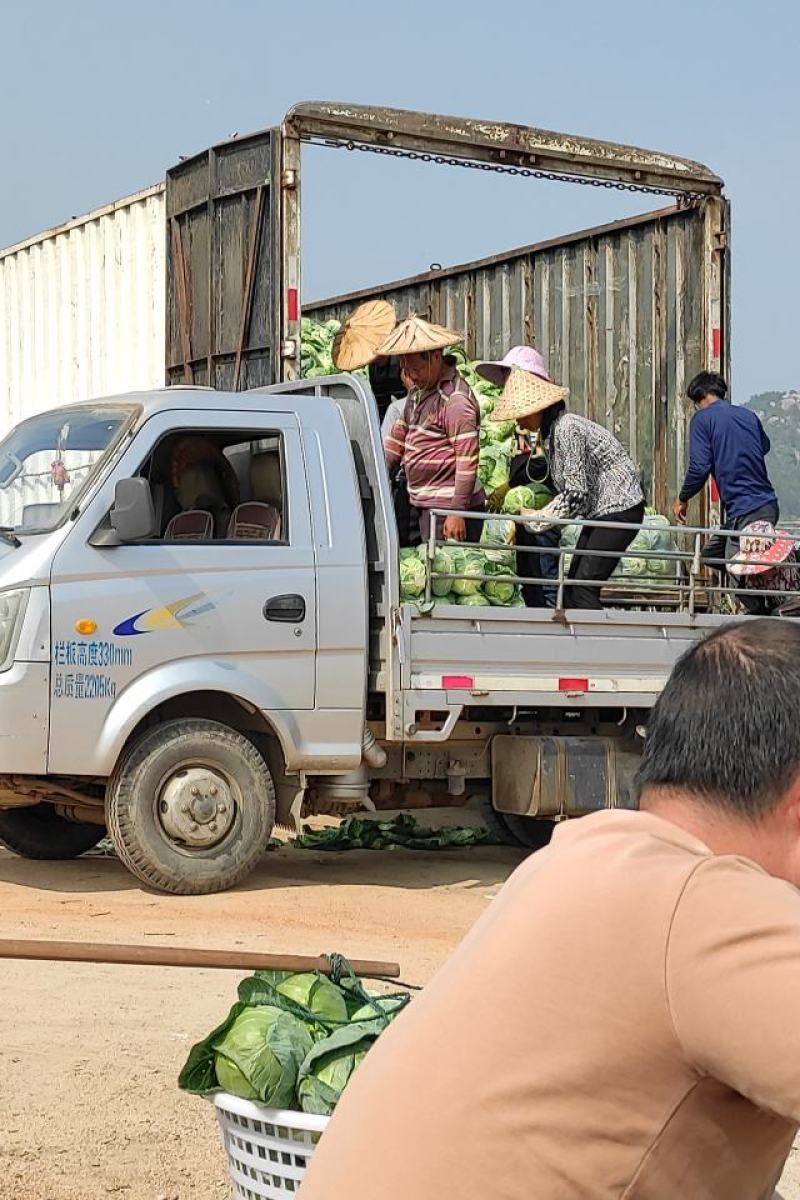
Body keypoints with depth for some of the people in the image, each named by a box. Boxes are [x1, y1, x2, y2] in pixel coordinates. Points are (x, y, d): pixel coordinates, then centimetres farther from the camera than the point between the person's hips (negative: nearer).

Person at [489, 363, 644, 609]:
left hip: (620, 509, -10)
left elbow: (575, 493, -22)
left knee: (584, 587, -14)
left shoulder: (567, 428, -21)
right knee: (572, 586, 7)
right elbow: (566, 489, 11)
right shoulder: (548, 432, 9)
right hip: (599, 512, 10)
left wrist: (536, 520, -13)